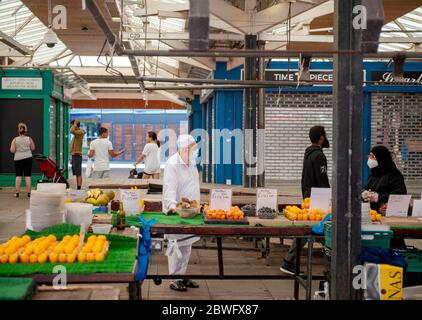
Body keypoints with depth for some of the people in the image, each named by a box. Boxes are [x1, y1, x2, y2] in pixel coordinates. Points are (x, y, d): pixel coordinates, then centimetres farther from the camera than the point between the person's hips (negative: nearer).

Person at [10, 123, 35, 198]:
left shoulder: (15, 140, -5)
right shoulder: (29, 139, -2)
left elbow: (12, 150, -7)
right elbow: (33, 148, 5)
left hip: (18, 159, 0)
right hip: (28, 158, 0)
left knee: (18, 176, 4)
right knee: (28, 176, 2)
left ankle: (17, 193, 5)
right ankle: (29, 193, 3)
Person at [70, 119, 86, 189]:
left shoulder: (80, 132, -12)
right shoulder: (77, 133, 17)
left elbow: (72, 131, -33)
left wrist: (75, 124, -14)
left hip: (77, 155, -10)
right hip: (74, 155, 10)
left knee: (78, 174, -9)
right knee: (76, 174, 11)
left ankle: (79, 188, -9)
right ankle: (77, 188, 15)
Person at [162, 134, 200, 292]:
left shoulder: (191, 163, 13)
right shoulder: (172, 164, -15)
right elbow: (169, 188, -23)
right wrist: (172, 206, -35)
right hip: (176, 213, -9)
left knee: (187, 246, 15)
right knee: (177, 246, -4)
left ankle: (182, 275, 26)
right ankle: (175, 280, 5)